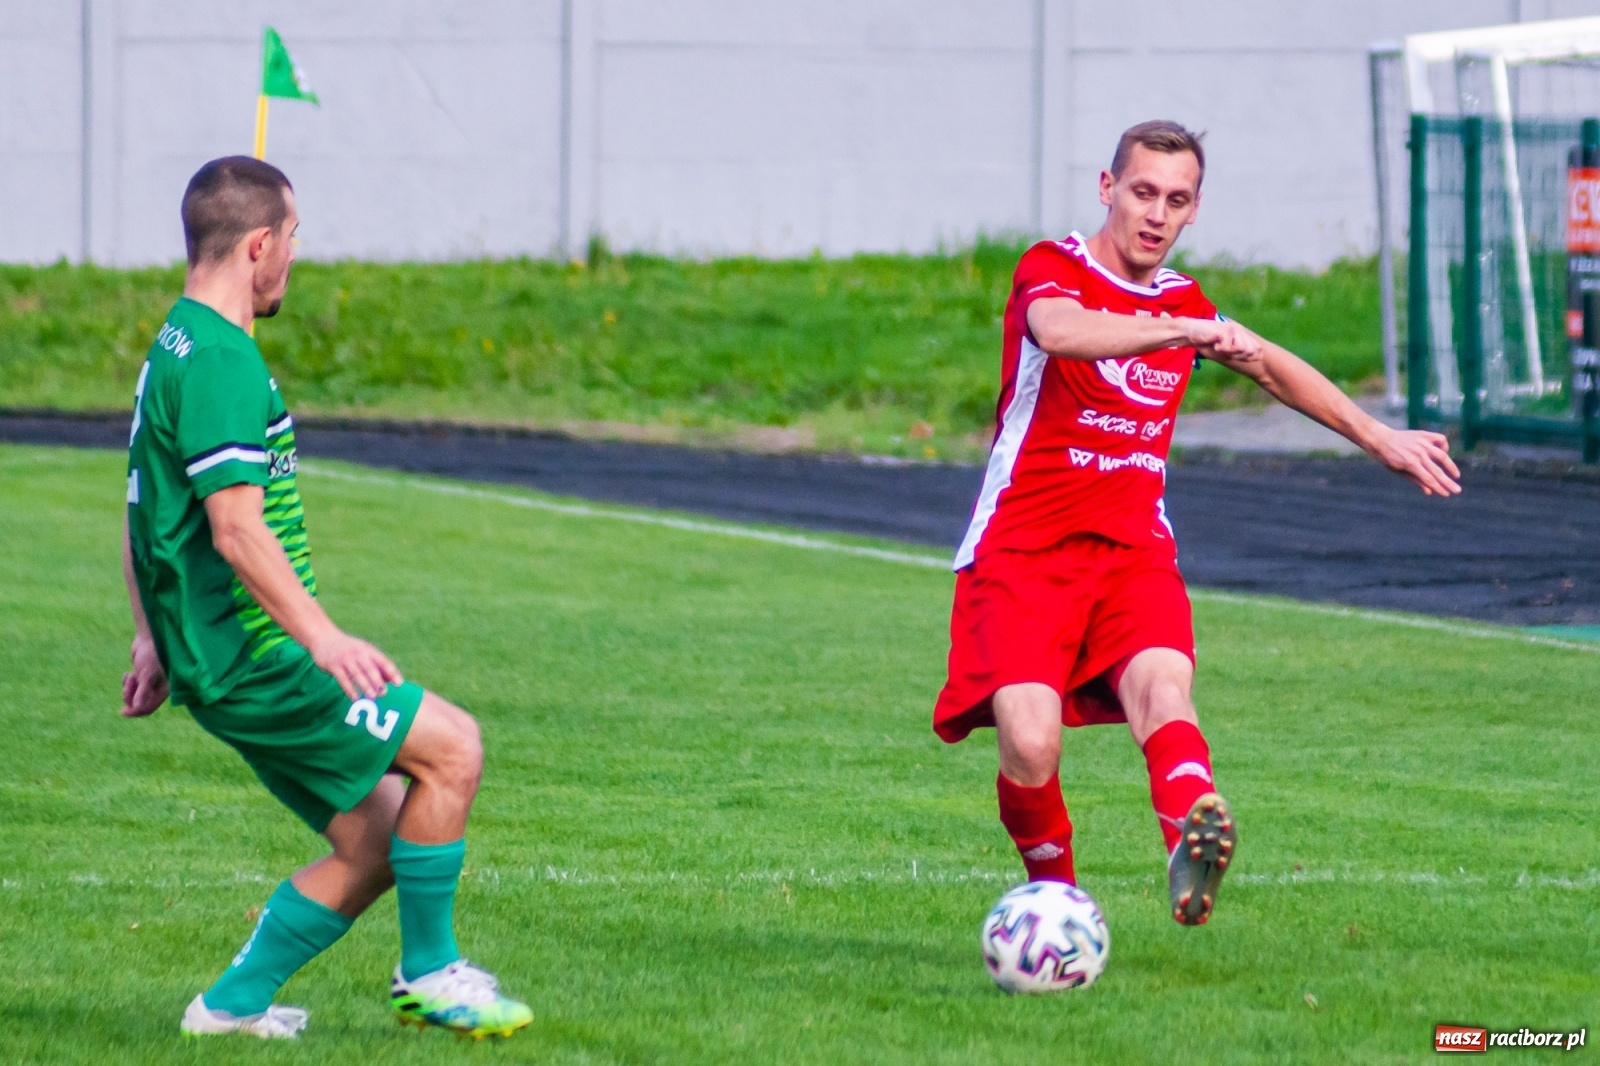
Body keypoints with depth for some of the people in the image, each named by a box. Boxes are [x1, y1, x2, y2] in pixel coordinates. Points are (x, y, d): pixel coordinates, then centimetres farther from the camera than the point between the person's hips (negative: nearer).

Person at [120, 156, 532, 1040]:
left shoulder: (173, 351, 16)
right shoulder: (219, 360, -17)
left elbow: (140, 522, 24)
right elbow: (236, 527, -27)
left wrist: (154, 642, 28)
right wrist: (320, 635, -32)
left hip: (216, 656, 10)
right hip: (251, 661, -10)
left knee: (376, 843, 10)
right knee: (451, 745, -11)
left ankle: (235, 1003, 13)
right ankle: (429, 974, -4)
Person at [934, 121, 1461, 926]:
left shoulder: (1183, 303, 16)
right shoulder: (1052, 270, -4)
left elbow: (1271, 367, 34)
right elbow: (1059, 331, -29)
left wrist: (1378, 438, 37)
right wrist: (1183, 334, -42)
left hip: (1132, 549, 4)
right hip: (1023, 551, -4)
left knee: (1162, 685, -28)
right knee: (1029, 742, -21)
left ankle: (1193, 842, -55)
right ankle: (1052, 890, 5)